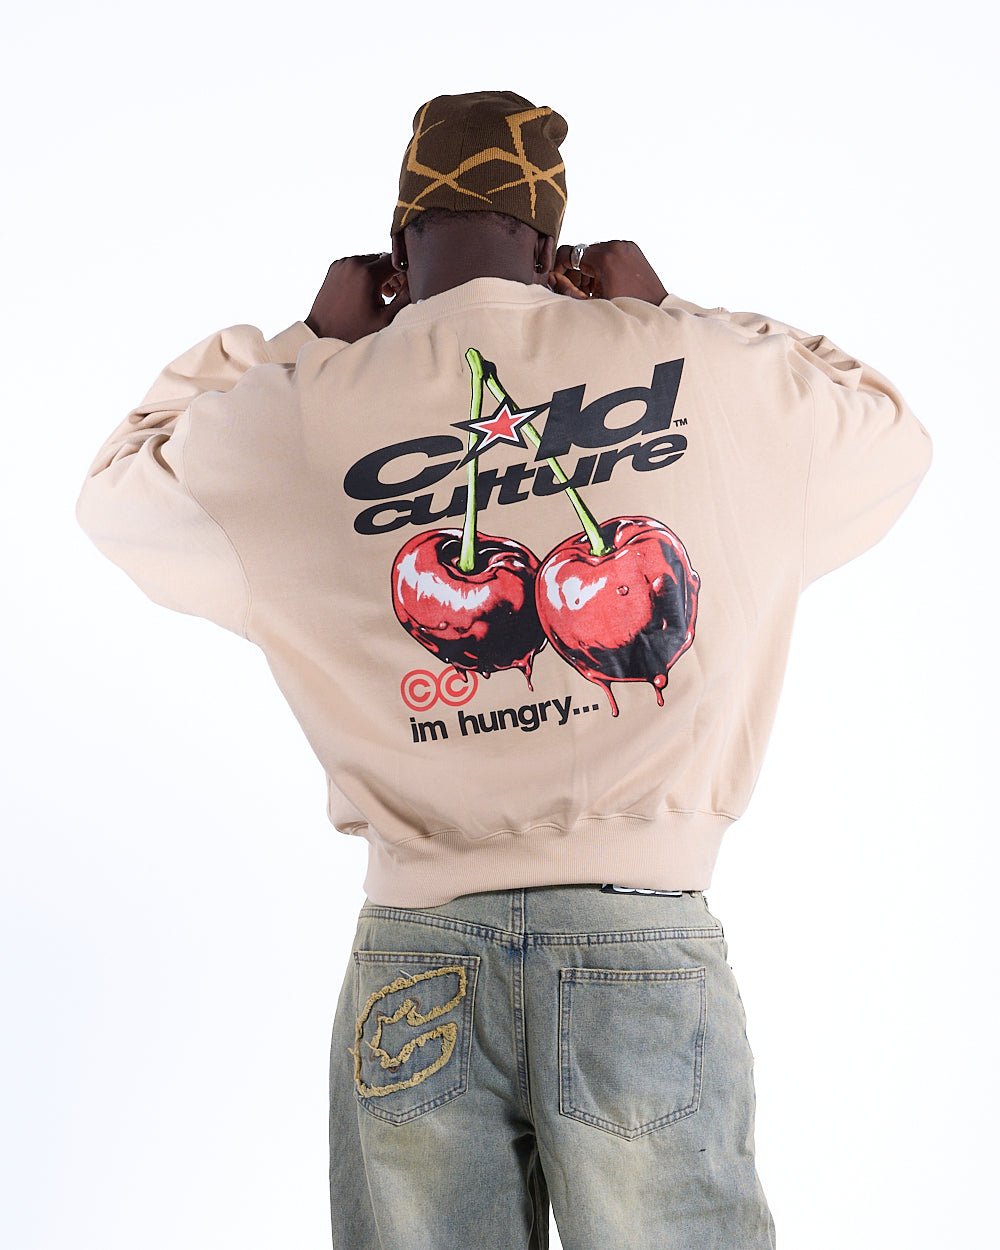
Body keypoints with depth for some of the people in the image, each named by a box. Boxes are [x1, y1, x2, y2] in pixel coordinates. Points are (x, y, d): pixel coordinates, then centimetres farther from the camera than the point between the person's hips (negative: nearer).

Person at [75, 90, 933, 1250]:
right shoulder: (704, 371, 1)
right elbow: (891, 434, 22)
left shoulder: (303, 412, 1)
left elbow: (117, 488, 22)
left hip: (417, 956, 1)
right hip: (647, 943, 0)